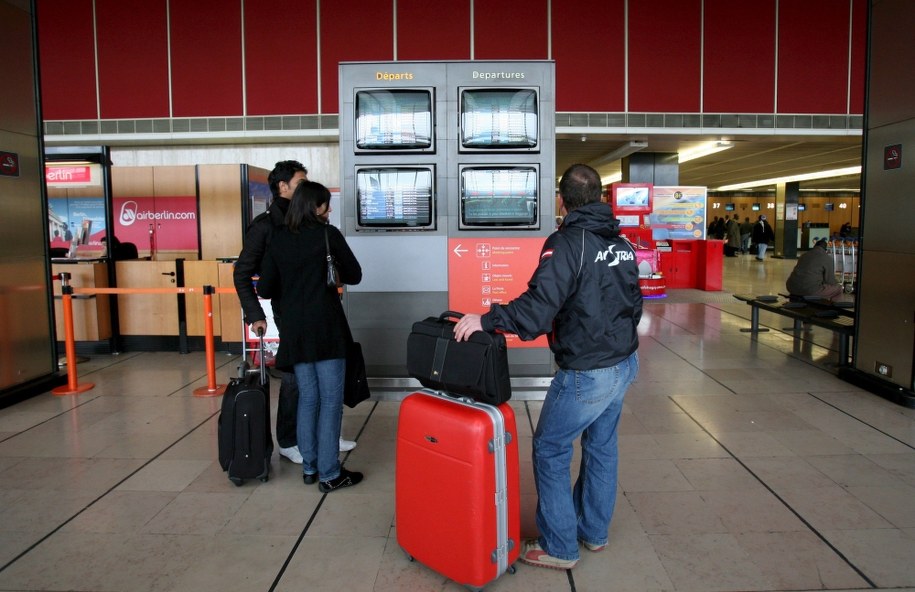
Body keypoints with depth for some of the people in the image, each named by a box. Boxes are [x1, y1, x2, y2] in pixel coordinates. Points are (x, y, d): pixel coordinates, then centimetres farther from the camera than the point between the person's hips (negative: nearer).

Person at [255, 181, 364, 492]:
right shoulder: (328, 234, -5)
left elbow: (265, 289, 7)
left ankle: (309, 467, 22)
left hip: (294, 329, 5)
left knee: (308, 397, 15)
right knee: (331, 399, 2)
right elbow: (354, 276, 4)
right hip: (326, 326, -5)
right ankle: (329, 474, 6)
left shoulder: (278, 238, 5)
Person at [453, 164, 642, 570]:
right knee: (602, 447, 20)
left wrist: (486, 319, -26)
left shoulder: (567, 242, -19)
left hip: (586, 373, -9)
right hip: (624, 363, 9)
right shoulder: (621, 243, 7)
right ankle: (594, 532, 36)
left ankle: (559, 548, 15)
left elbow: (539, 307, -30)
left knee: (550, 451, 6)